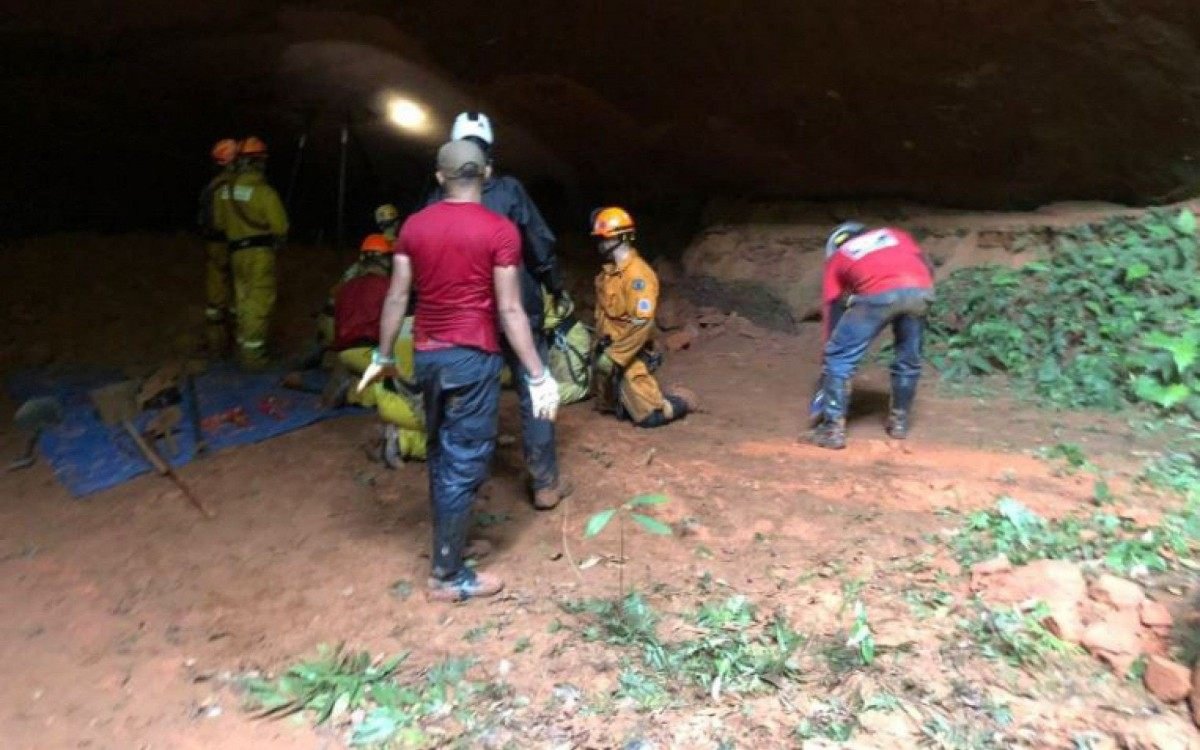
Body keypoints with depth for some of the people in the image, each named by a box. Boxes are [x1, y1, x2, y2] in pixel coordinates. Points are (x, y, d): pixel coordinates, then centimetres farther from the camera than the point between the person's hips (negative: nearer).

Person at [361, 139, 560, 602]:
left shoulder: (414, 226, 4)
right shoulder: (500, 231, -11)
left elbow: (397, 297, 6)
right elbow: (509, 310, -14)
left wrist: (383, 356, 16)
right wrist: (538, 375, -10)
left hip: (427, 355, 6)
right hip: (472, 358, -6)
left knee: (440, 453, 22)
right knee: (464, 464, 2)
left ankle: (448, 537, 39)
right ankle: (447, 576, 10)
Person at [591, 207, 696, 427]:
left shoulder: (637, 273, -21)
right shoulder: (607, 272, 7)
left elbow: (641, 324, -26)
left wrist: (613, 357, -24)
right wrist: (599, 347, 15)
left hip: (629, 355, -8)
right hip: (607, 351, 9)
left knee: (648, 416, -6)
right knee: (607, 407, 16)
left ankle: (682, 401, 21)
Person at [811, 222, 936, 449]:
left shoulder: (837, 258, 31)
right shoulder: (897, 235, 38)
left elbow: (831, 312, 28)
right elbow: (927, 268, 23)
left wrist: (826, 376, 30)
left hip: (878, 294, -3)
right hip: (919, 290, 3)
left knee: (840, 357, 11)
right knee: (909, 358, 24)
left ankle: (833, 428, 9)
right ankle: (899, 421, 35)